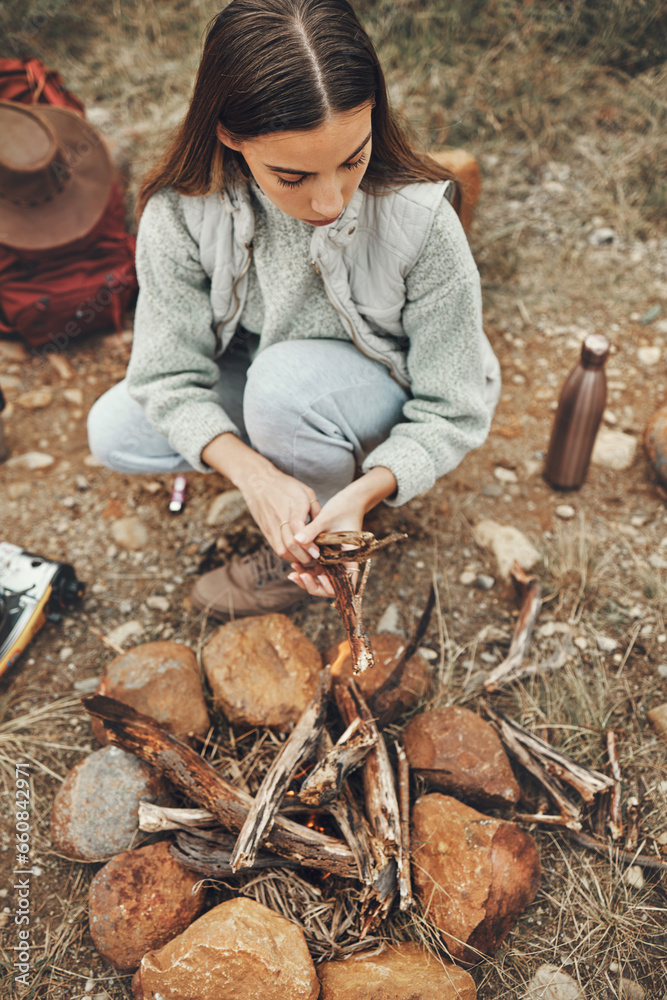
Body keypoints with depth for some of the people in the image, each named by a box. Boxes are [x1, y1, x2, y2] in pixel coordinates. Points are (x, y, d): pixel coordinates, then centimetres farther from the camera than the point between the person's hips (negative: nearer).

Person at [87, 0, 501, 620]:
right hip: (261, 378, 3)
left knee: (289, 378, -35)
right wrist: (253, 474, -35)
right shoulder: (181, 211, -26)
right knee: (114, 433, -13)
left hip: (385, 397, -2)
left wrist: (365, 492, -40)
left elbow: (453, 412, -23)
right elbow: (168, 373, -18)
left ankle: (306, 562, -7)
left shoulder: (421, 224, -32)